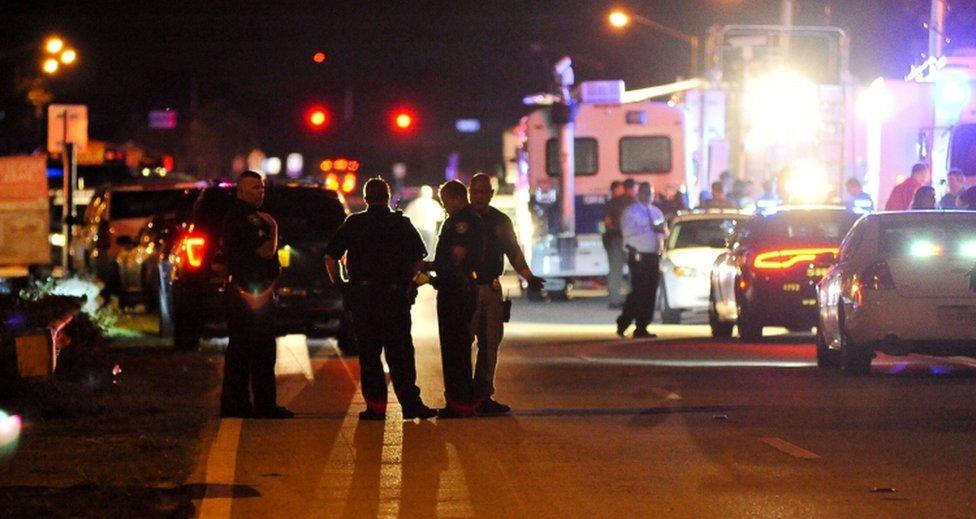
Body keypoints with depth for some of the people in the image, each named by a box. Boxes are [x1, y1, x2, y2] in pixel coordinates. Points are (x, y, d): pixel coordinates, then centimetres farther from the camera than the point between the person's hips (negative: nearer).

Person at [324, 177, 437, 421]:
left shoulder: (353, 224, 2)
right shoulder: (402, 224, 3)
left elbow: (330, 257, 1)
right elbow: (418, 259, 4)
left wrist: (339, 284, 11)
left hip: (362, 297, 0)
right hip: (396, 297, 0)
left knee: (368, 353, 5)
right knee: (400, 353, 4)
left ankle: (375, 406, 1)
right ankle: (410, 403, -1)